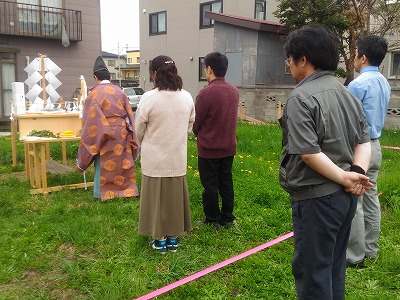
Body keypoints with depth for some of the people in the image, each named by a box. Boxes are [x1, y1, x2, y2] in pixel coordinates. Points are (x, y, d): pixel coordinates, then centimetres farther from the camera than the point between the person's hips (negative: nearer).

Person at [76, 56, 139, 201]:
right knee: (122, 160, 13)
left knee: (104, 163, 6)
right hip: (122, 131, 4)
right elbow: (129, 113, 8)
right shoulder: (119, 91, 4)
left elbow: (89, 118, -7)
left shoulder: (94, 93, -9)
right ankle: (126, 188, 21)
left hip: (105, 134, -4)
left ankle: (102, 191, 13)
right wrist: (129, 132, 15)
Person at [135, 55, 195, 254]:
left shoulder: (149, 98, -16)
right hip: (178, 158, 4)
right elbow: (190, 126, 7)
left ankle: (160, 240, 22)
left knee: (157, 198, 10)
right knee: (175, 197, 15)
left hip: (154, 158, -4)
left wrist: (144, 145, 15)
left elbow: (139, 130, -6)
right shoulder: (187, 97, -3)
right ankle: (173, 239, 27)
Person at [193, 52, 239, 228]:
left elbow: (196, 122, -12)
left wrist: (197, 133, 8)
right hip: (229, 146, 6)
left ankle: (213, 220, 18)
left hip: (208, 147, -6)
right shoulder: (234, 91, 0)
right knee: (226, 182, 15)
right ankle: (227, 218, 25)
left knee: (210, 185, 7)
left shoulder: (206, 93, -20)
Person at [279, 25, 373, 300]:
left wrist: (344, 177, -14)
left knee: (311, 270, 5)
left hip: (316, 198, -8)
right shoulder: (348, 94, 9)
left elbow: (308, 152, -23)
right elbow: (364, 142, 5)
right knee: (334, 265, 22)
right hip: (346, 196, 8)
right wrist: (357, 174, -9)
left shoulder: (301, 97, -16)